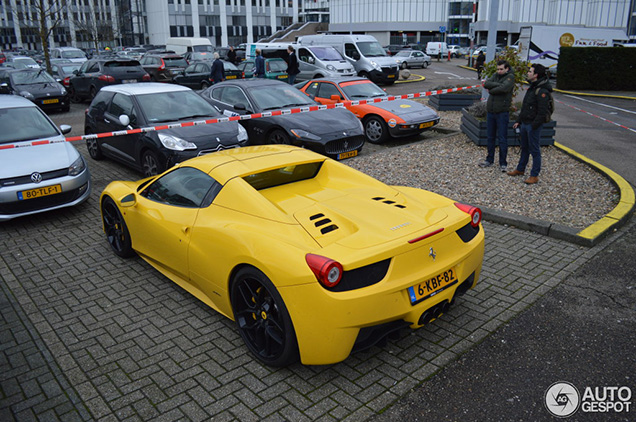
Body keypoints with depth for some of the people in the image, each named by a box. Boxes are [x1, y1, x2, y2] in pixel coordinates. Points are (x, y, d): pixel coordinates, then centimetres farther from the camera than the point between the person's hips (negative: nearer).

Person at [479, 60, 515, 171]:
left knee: (502, 139, -2)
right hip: (491, 111, 6)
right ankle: (489, 160, 24)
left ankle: (503, 163, 5)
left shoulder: (510, 77, -5)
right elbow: (486, 84, -5)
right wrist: (497, 84, -17)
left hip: (502, 112, -6)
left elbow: (504, 88, -23)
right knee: (490, 137, 13)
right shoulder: (496, 75, 11)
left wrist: (491, 90, -8)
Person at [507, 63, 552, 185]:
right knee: (524, 147, 20)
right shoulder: (532, 87, 13)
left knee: (535, 150, -1)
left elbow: (543, 112, -22)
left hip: (534, 126, -9)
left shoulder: (542, 91, -19)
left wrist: (534, 125, -22)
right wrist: (519, 121, 17)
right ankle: (520, 169, 34)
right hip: (525, 123, 9)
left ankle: (534, 175, 7)